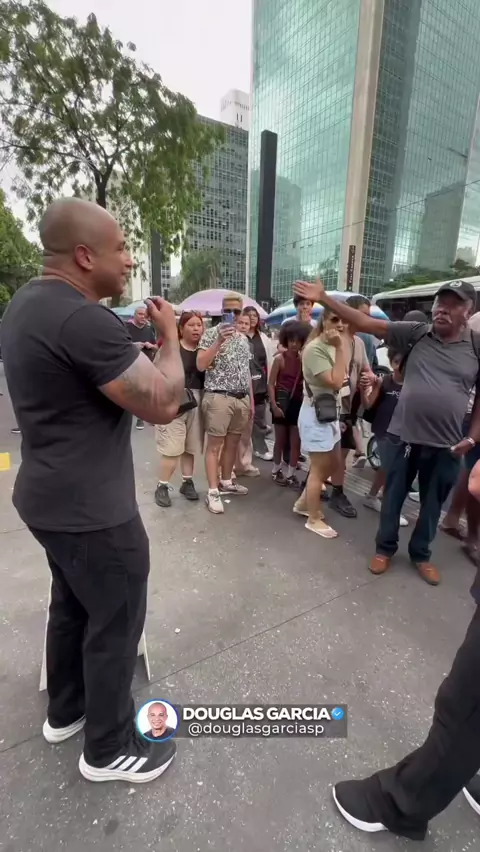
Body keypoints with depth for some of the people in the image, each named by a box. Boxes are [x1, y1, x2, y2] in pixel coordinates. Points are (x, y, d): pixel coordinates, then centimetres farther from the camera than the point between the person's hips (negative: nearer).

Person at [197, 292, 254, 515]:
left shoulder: (244, 338, 16)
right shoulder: (211, 333, -3)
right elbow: (200, 365, -15)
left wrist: (251, 400, 16)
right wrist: (219, 341, -22)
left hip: (241, 398, 7)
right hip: (219, 397, -6)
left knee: (232, 443, 13)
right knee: (214, 444, -3)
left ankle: (226, 482, 27)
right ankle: (213, 492, 1)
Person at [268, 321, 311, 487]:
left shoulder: (304, 359, 1)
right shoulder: (280, 358, -7)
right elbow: (271, 384, -9)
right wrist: (274, 406, -13)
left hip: (298, 403, 3)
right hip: (281, 402, -3)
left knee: (296, 442, 5)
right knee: (280, 440, 11)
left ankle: (291, 473, 18)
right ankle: (276, 470, 28)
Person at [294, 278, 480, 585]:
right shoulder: (416, 334, -2)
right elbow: (365, 322, -7)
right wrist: (324, 298, -12)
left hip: (447, 444, 1)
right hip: (405, 436, 0)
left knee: (432, 504, 16)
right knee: (394, 496, 13)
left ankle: (421, 554, 39)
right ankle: (385, 548, 35)